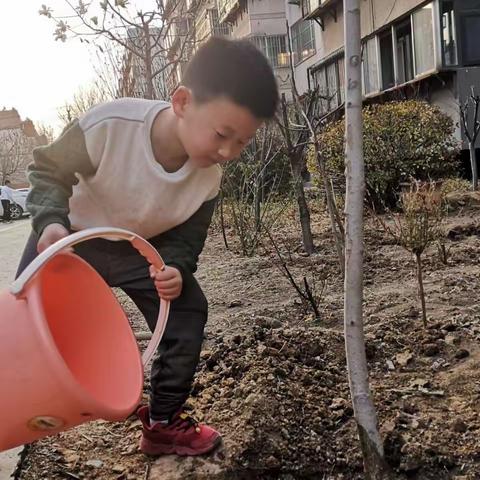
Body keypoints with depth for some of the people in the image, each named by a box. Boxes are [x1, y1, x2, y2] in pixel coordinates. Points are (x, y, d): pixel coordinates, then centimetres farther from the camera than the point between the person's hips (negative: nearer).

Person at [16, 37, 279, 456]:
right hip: (71, 239, -2)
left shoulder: (209, 178, -24)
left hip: (140, 249, 3)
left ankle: (163, 422, 12)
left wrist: (176, 270, -30)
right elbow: (49, 170, -19)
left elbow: (184, 240, -8)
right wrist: (51, 221, -37)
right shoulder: (110, 126, -37)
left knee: (187, 314, -7)